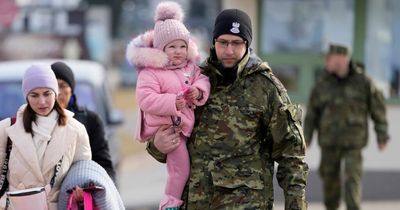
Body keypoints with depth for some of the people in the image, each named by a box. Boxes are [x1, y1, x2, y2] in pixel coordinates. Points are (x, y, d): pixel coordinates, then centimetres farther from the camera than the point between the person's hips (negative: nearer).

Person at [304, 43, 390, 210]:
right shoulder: (322, 84, -3)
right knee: (330, 177, 9)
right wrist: (306, 138, -1)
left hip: (354, 141, -2)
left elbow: (378, 108, 0)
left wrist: (382, 136, 1)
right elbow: (312, 113, 4)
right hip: (329, 141, 2)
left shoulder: (362, 81, -7)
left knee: (352, 178, -13)